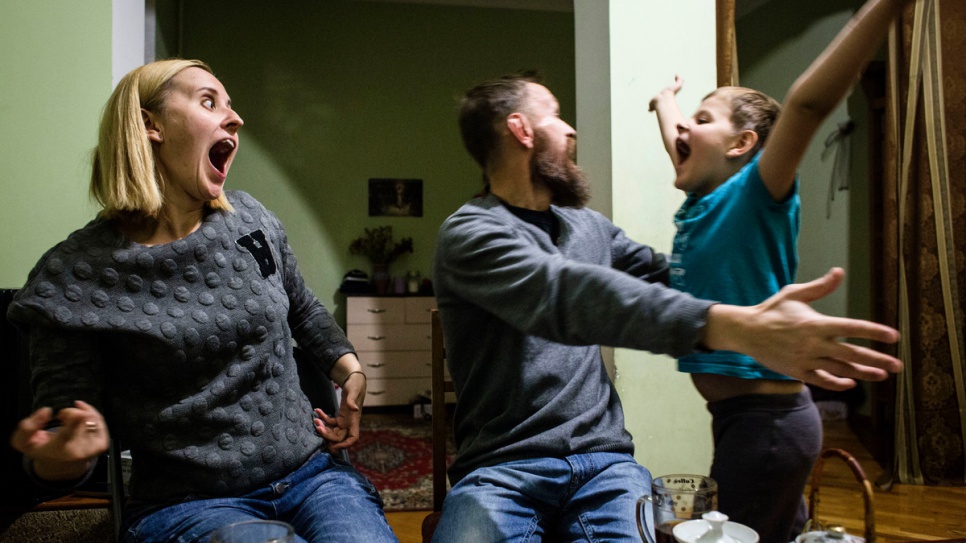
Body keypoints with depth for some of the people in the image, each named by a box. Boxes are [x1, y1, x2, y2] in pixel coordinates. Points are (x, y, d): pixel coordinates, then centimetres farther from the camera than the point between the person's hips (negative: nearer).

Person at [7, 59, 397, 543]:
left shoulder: (251, 221, 4)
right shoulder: (75, 276, -8)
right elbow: (60, 431, -3)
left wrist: (351, 372, 9)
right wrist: (56, 459, -26)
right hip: (186, 503, -4)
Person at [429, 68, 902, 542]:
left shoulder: (590, 225, 15)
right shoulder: (469, 232, -8)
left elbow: (669, 278, 27)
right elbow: (568, 293, -26)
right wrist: (736, 326, -37)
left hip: (604, 460, 5)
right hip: (501, 468, -5)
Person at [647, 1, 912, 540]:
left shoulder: (753, 195, -14)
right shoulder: (701, 203, 8)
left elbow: (807, 103, -29)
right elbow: (681, 151, 29)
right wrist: (665, 103, 46)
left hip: (768, 419, -8)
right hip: (738, 414, 8)